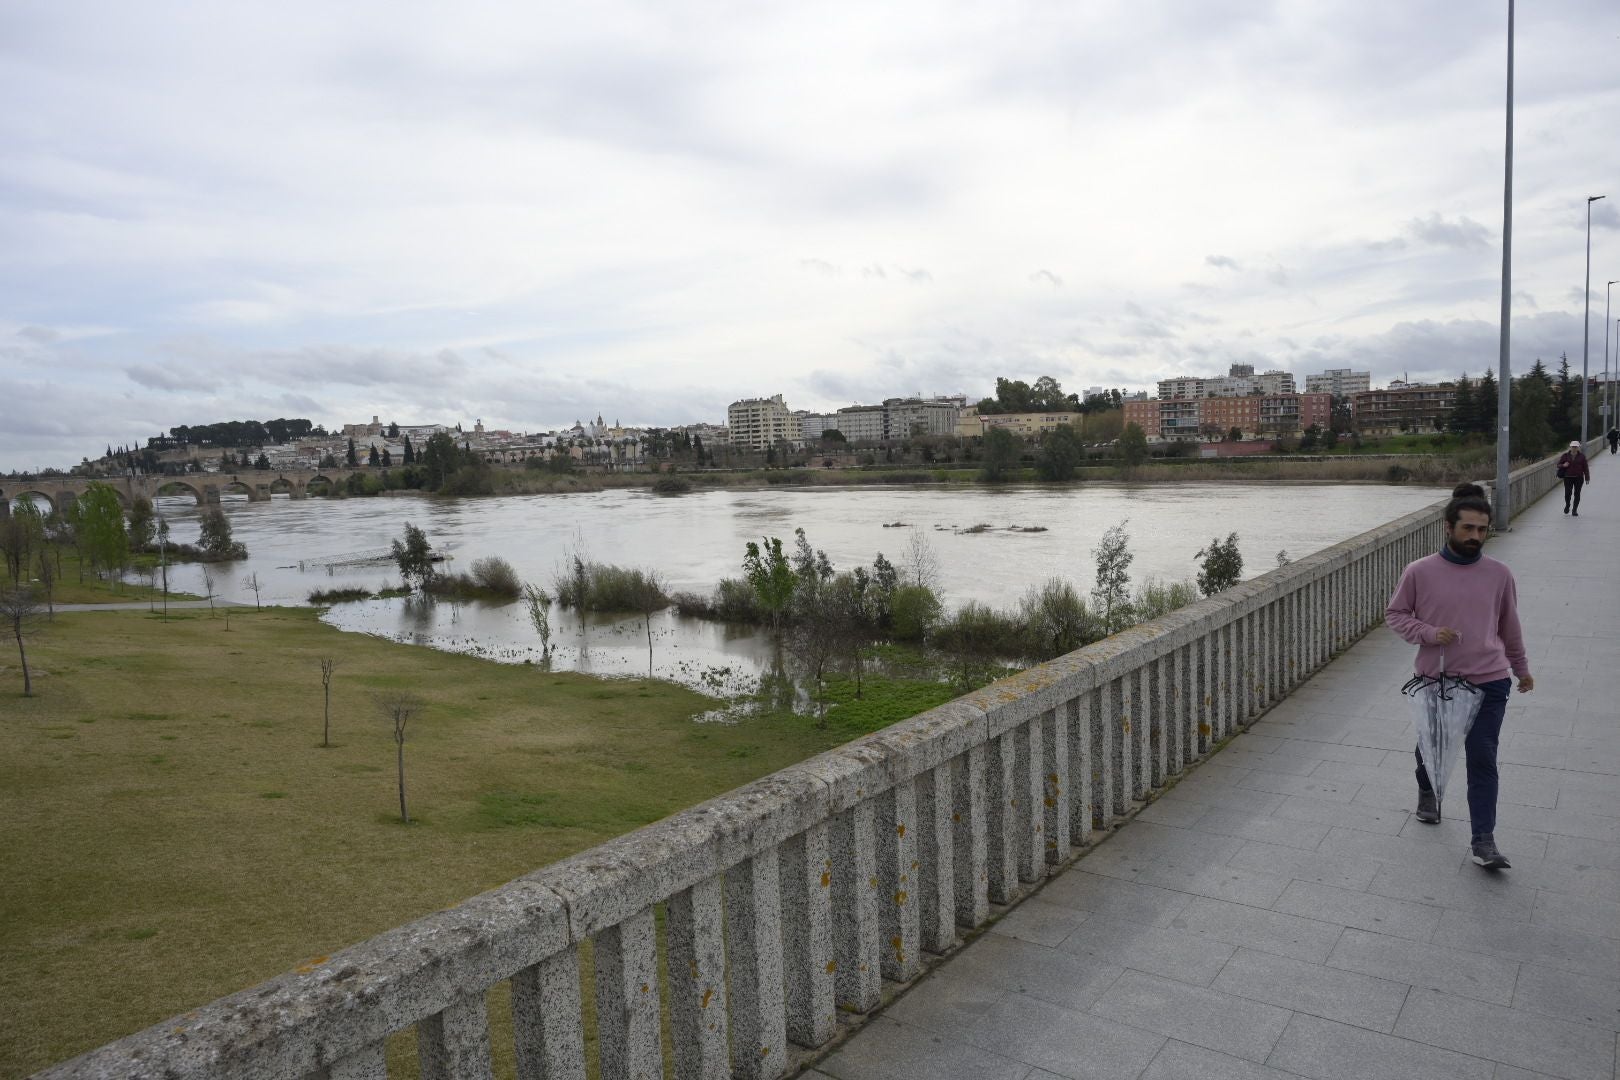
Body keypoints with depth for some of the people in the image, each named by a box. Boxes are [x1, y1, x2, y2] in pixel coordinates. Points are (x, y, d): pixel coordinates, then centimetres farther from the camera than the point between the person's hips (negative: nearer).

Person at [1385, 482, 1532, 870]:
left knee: (1482, 761, -3)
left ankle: (1483, 841, 2)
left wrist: (1521, 669, 22)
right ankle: (1427, 792, 49)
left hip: (1489, 682, 0)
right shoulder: (1419, 572, -9)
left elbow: (1509, 626, 12)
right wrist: (1428, 633, -16)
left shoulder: (1499, 575, -2)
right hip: (1435, 679, 0)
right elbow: (1394, 614, 2)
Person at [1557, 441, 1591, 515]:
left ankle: (1575, 510, 14)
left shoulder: (1582, 456, 2)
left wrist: (1587, 478, -1)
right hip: (1568, 478, -1)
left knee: (1577, 494, 3)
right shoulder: (1565, 455, 2)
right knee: (1568, 493, -7)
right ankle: (1567, 505, 22)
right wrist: (1563, 465, -16)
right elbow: (1559, 465, 7)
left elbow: (1585, 467, 3)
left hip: (1579, 478, 1)